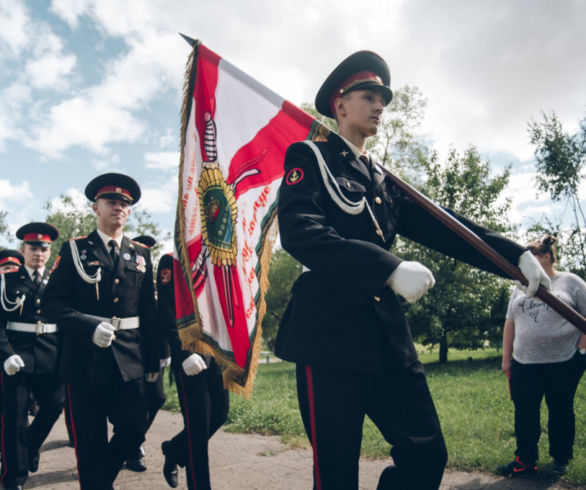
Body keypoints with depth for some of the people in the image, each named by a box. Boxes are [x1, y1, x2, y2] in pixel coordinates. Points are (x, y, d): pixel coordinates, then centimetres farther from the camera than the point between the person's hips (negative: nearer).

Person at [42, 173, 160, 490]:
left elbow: (149, 311, 11)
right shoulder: (74, 249, 3)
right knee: (91, 441, 4)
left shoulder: (140, 255, 11)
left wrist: (153, 361, 9)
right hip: (85, 359, -3)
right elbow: (53, 301, -5)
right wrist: (90, 327, -21)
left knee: (134, 429, 5)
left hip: (129, 360, 3)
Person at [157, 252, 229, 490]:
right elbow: (166, 317, -12)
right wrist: (184, 354, -19)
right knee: (198, 422, -2)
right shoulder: (169, 263, -4)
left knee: (220, 411, 11)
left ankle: (174, 449, 35)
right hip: (189, 358, -7)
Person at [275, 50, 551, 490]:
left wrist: (515, 254, 0)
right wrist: (390, 269, -26)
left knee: (427, 452, 7)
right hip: (330, 334, -6)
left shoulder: (381, 179, 22)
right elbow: (298, 230, -17)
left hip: (385, 335, 7)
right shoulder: (309, 157, 2)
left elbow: (437, 226, 13)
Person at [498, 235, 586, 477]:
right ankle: (525, 460, 13)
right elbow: (510, 324, 13)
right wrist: (506, 358, 10)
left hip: (563, 362, -3)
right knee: (525, 413, 3)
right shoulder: (521, 287, 13)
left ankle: (561, 459, 25)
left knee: (561, 412, 9)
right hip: (524, 364, 4)